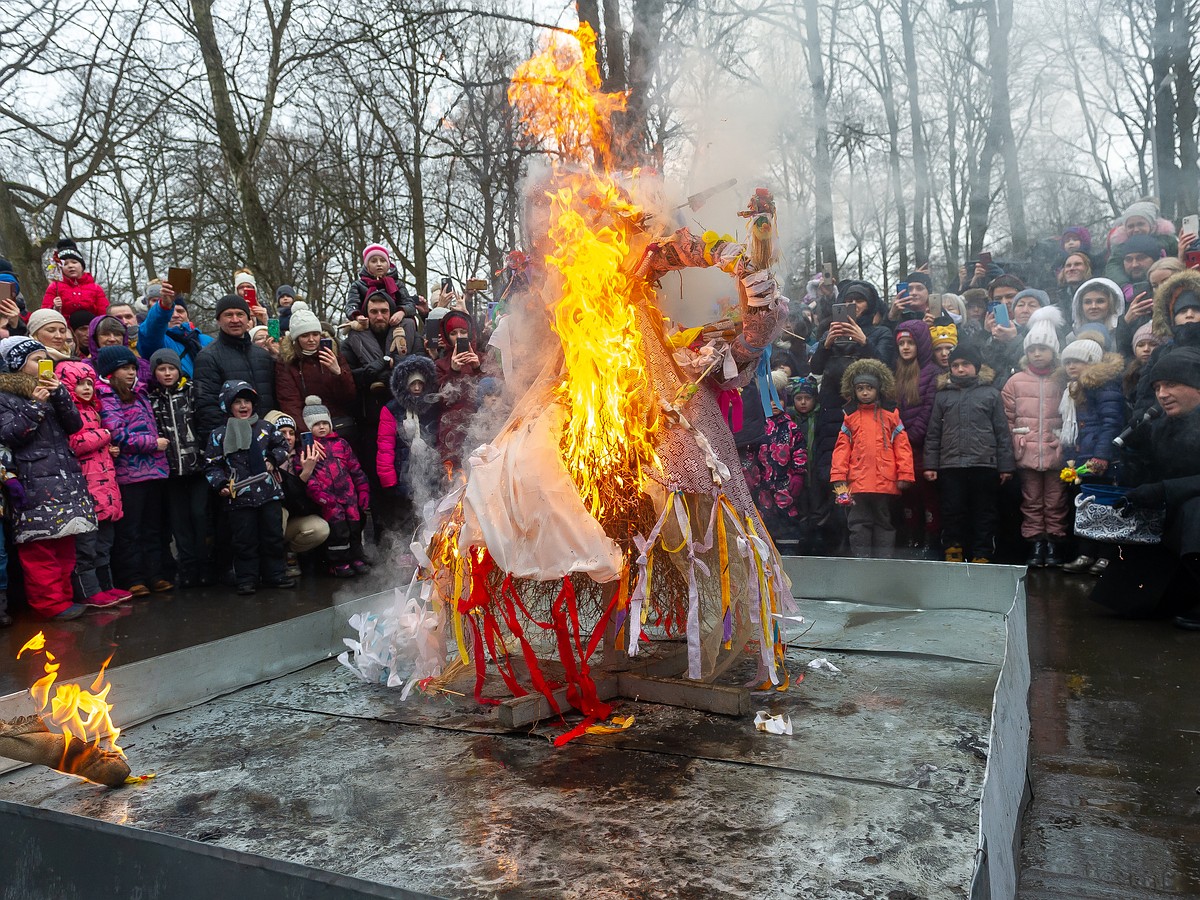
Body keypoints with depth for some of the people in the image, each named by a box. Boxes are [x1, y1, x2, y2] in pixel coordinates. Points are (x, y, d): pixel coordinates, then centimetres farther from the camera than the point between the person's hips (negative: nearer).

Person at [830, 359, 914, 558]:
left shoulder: (890, 415, 5)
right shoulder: (850, 417, 8)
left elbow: (902, 446, 1)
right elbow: (842, 448, 4)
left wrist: (904, 475, -6)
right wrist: (838, 477, -3)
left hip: (886, 482, -1)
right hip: (857, 482, 1)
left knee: (884, 523, 9)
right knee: (859, 524, 3)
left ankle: (883, 561, 15)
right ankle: (861, 560, 9)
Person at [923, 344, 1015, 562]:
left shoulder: (991, 393, 9)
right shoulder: (943, 395, 13)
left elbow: (1002, 433, 6)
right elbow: (933, 434, 11)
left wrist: (1006, 466, 0)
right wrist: (930, 465, 2)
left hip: (984, 465, -1)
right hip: (950, 466, 1)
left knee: (984, 515, 3)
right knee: (952, 514, 3)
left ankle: (982, 557, 8)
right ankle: (953, 555, 9)